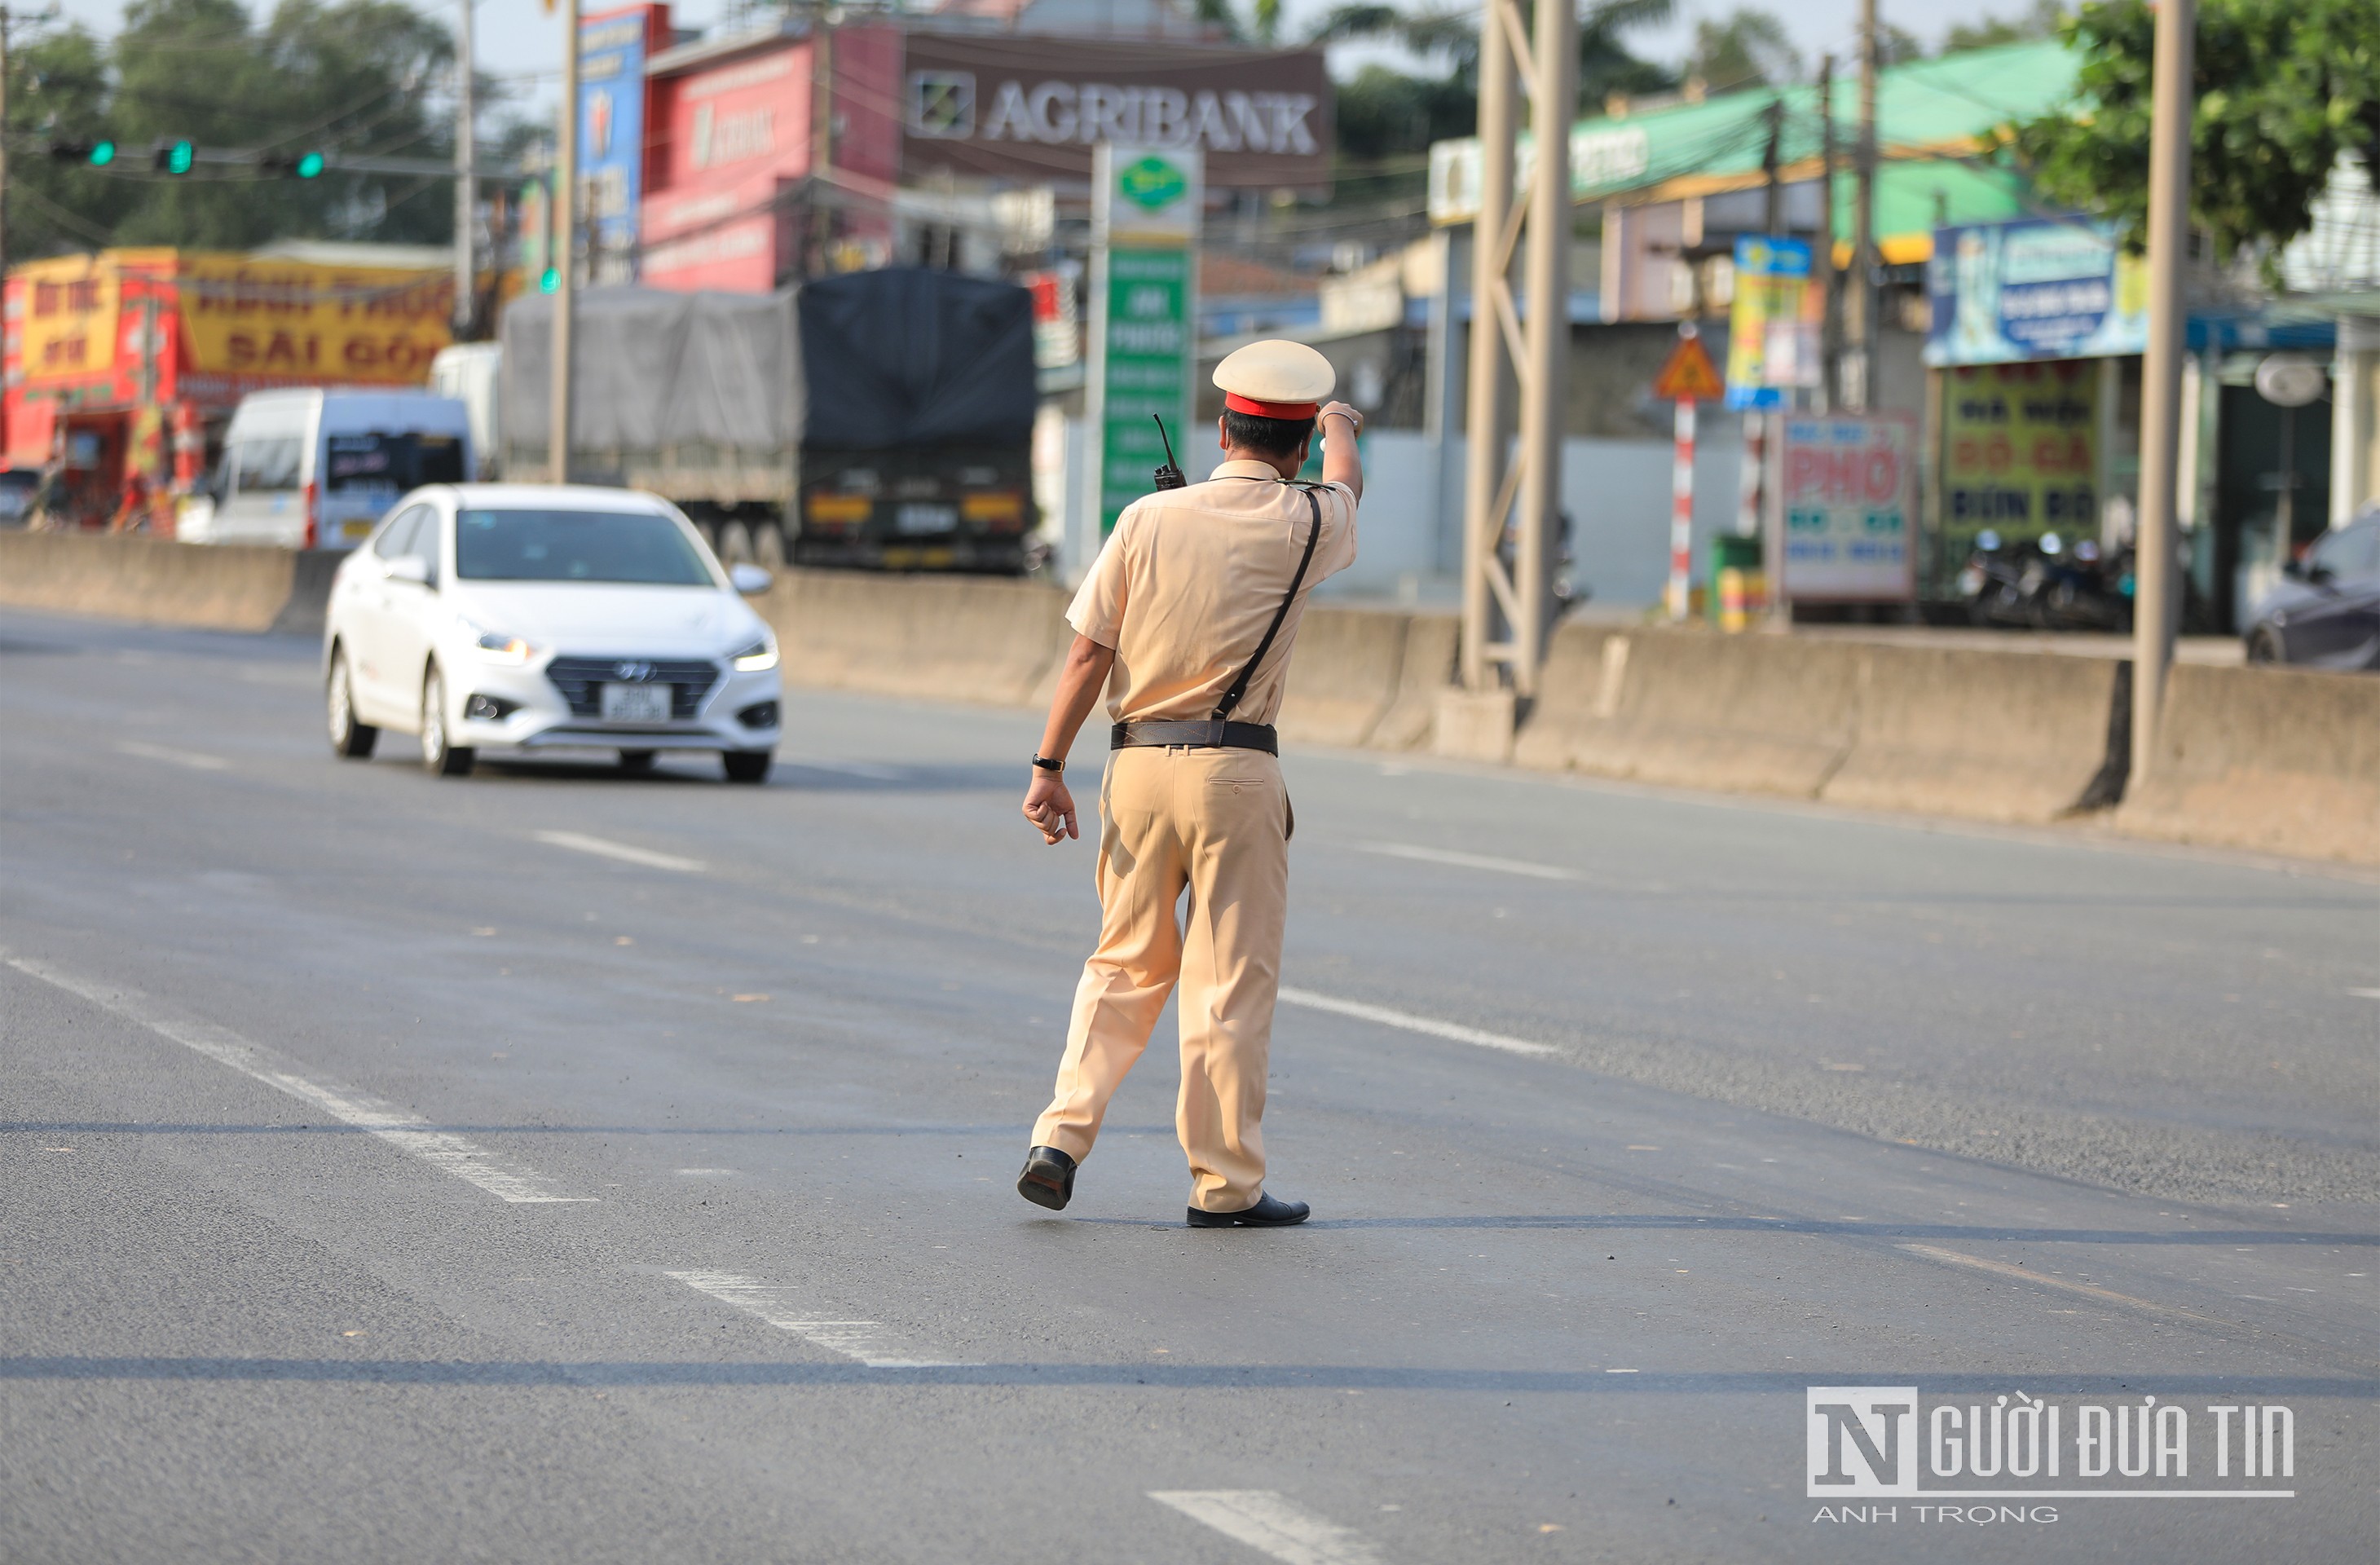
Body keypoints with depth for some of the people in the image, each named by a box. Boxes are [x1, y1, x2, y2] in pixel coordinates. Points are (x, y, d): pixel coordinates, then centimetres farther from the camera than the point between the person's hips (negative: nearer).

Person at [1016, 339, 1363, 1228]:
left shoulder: (1148, 519, 1)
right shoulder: (1303, 523, -1)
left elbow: (1088, 653, -1)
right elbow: (1344, 483, 24)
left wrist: (1050, 768, 3)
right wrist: (1341, 424, 46)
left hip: (1137, 760, 3)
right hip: (1235, 771, -3)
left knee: (1125, 965, 15)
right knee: (1232, 981, 2)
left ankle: (1061, 1140, 5)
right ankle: (1225, 1184, 4)